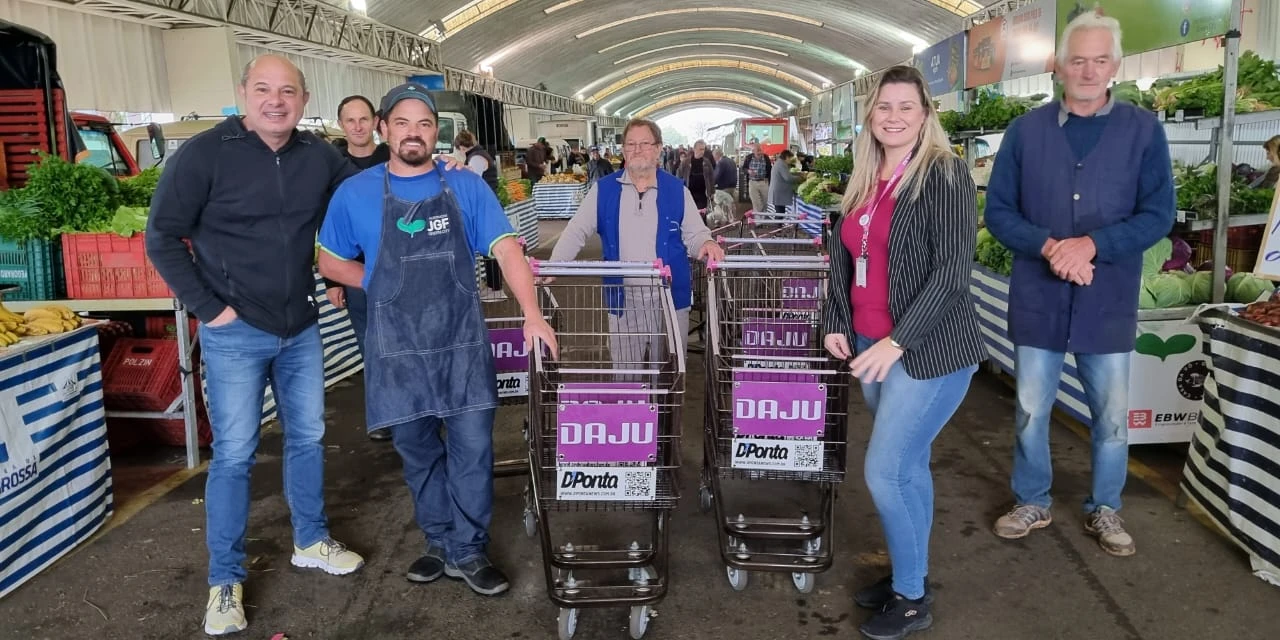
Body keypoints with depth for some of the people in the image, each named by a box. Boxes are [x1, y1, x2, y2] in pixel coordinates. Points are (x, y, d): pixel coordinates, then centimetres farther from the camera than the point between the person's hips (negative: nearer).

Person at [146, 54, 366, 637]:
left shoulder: (319, 156, 0)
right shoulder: (205, 153, -13)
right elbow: (162, 239, -9)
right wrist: (208, 308, -12)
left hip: (301, 328, 5)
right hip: (235, 333, -4)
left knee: (307, 437, 15)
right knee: (233, 454, 2)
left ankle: (311, 542, 35)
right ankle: (225, 580, 17)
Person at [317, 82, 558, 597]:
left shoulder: (466, 187, 1)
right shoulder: (356, 193, 2)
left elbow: (506, 249, -6)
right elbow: (330, 262, 13)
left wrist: (532, 314, -16)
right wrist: (381, 284, 2)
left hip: (462, 342, 0)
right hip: (399, 347, 1)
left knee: (472, 449, 1)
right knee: (418, 452, 12)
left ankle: (467, 552, 17)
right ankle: (440, 541, 30)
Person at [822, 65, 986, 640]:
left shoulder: (944, 174, -11)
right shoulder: (865, 181, 10)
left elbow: (951, 270, -18)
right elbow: (844, 258, 17)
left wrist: (898, 341, -22)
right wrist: (837, 324, 6)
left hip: (928, 350, -7)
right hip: (871, 347, 7)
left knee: (885, 471, -6)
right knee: (908, 466, 16)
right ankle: (905, 577, 31)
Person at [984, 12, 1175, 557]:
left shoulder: (1143, 131, -1)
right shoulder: (1025, 131, 0)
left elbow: (1158, 215, -5)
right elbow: (998, 211, -1)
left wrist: (1091, 245, -19)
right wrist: (1048, 247, -18)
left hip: (1109, 303, 0)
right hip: (1037, 301, 0)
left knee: (1111, 417, 12)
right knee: (1031, 412, 12)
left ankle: (1104, 510, 32)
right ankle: (1032, 503, 31)